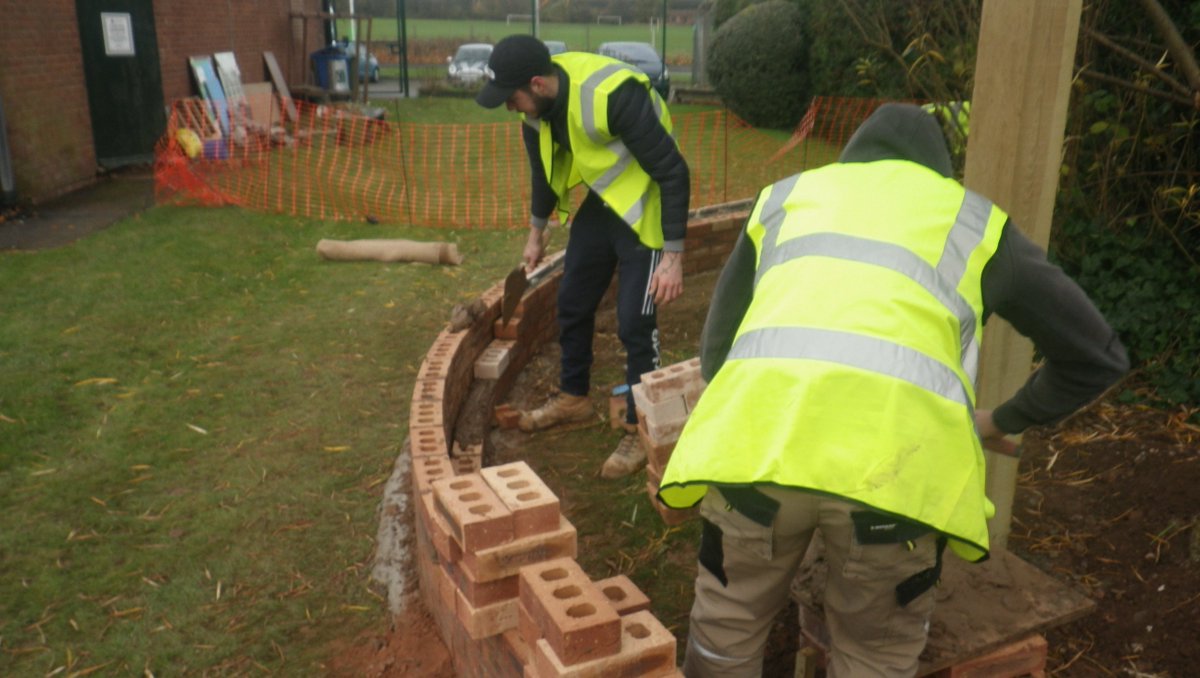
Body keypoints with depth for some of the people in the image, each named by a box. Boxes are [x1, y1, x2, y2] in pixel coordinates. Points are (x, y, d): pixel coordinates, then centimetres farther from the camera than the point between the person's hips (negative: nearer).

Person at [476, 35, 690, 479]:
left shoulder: (613, 95, -33)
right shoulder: (538, 103, -9)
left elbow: (673, 171, -27)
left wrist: (673, 257, -27)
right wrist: (537, 233, 21)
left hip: (643, 209, -7)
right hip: (600, 204, 8)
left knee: (634, 322, -7)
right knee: (572, 304, 14)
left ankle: (640, 432, 10)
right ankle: (574, 398, 35)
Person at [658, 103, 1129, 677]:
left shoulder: (784, 197, 30)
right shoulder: (976, 220, 26)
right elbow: (1098, 355, 30)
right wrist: (1006, 420, 47)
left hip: (758, 438, 1)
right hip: (895, 458, -1)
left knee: (727, 624, 25)